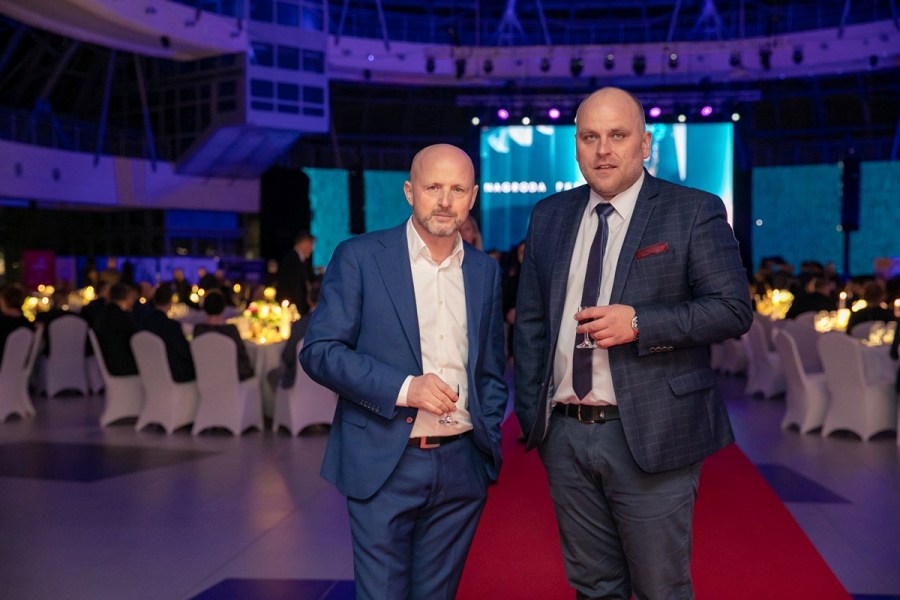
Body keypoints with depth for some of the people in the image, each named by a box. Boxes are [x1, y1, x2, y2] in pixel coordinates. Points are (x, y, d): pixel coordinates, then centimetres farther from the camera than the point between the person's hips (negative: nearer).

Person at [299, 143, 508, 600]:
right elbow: (318, 351, -8)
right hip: (384, 465, -3)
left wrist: (489, 441, 5)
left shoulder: (485, 271, 9)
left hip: (461, 468, 4)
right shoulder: (359, 257, -4)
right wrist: (404, 388, -17)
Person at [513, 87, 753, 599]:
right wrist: (530, 412, 6)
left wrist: (639, 323, -19)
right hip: (565, 434, 4)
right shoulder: (549, 216, 9)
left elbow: (734, 308, -8)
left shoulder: (695, 212, -4)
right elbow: (531, 322, 12)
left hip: (650, 436, -4)